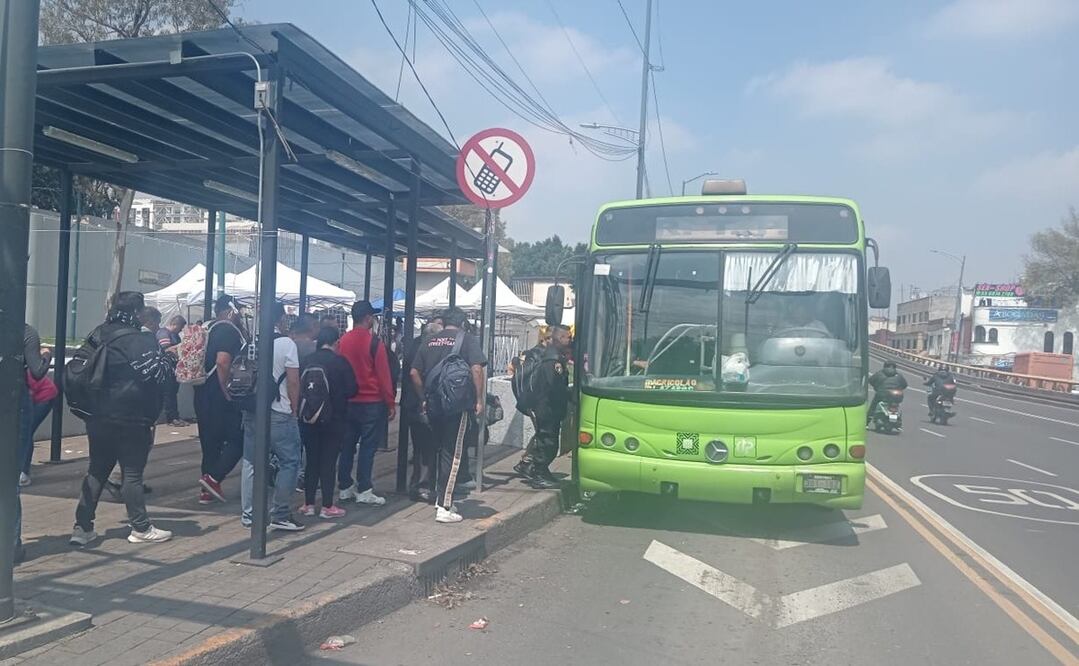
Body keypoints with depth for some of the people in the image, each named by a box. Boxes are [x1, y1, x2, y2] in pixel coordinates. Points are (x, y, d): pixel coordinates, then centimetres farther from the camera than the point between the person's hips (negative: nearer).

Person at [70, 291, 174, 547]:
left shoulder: (97, 336, 9)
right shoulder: (142, 341, -14)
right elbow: (157, 374, -15)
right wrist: (166, 356, 4)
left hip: (98, 417, 7)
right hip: (130, 419, -7)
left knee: (97, 471, 14)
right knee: (133, 473, 2)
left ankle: (82, 527, 14)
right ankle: (141, 528, 10)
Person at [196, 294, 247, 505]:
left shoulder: (209, 329, 16)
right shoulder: (229, 330, -12)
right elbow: (223, 362, -23)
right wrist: (227, 391, -20)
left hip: (203, 395, 9)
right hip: (220, 397, -9)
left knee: (211, 442, 13)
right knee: (238, 440, -1)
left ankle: (208, 491, 17)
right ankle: (214, 478, -11)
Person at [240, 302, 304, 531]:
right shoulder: (287, 343, -8)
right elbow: (293, 381, -11)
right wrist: (294, 409, -2)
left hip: (251, 410, 6)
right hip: (279, 413, -6)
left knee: (251, 462, 12)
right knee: (289, 462, 2)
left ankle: (248, 513, 18)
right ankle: (280, 515, 1)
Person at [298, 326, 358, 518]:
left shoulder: (305, 361, -2)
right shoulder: (340, 362, -11)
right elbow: (352, 389, -9)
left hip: (308, 420, 4)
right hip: (334, 420, -3)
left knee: (311, 461, 13)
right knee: (329, 462, 2)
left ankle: (308, 504, 17)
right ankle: (327, 506, 6)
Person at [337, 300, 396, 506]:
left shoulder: (343, 341, 4)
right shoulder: (373, 342, -12)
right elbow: (383, 375, -11)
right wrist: (391, 403, -6)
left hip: (348, 401, 6)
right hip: (372, 402, -6)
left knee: (347, 444, 12)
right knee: (368, 446, -1)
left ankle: (345, 487, 19)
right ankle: (363, 490, 0)